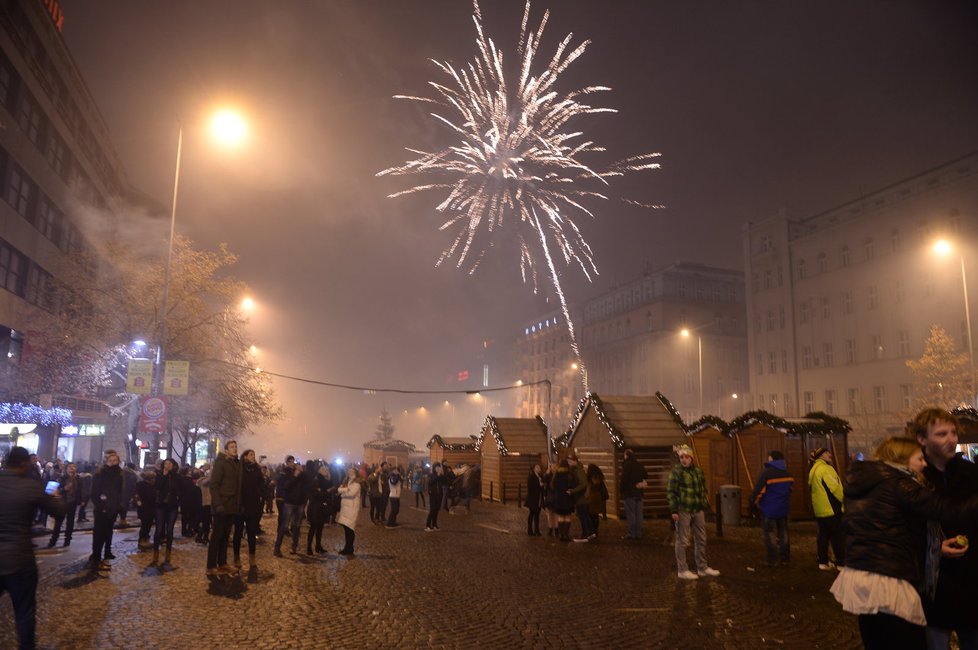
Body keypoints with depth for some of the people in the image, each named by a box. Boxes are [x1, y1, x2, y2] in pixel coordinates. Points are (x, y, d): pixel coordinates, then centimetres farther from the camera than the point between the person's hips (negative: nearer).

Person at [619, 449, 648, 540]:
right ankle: (638, 534, 13)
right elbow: (646, 477, 14)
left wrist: (621, 490, -5)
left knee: (630, 514, -3)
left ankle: (631, 534, -2)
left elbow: (624, 479, -13)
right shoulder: (640, 465, 11)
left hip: (629, 493, -7)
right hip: (638, 493, 7)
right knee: (638, 514, 10)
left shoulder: (626, 465, -11)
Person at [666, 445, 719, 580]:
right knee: (682, 541, 2)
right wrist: (674, 510, -15)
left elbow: (703, 490, 17)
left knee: (701, 539, 14)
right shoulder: (676, 472, -9)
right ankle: (682, 570, 12)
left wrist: (705, 506, 13)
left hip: (698, 510, 6)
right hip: (683, 511, -6)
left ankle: (702, 568, 27)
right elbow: (670, 492, -10)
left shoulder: (698, 471, 8)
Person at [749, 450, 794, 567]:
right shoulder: (787, 472, 5)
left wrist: (753, 505, -5)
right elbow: (790, 489, 13)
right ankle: (785, 558, 21)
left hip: (769, 509, -6)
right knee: (783, 533, 16)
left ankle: (772, 560, 2)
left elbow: (757, 491, -16)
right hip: (783, 509, 6)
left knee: (768, 533, 3)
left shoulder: (766, 472, -15)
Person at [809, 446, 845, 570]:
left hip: (820, 510, 9)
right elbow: (835, 488, -18)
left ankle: (823, 562, 12)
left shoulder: (813, 470, 15)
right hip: (831, 509, -9)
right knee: (838, 537, -1)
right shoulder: (826, 469, -15)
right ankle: (841, 563, 2)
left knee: (823, 535, 11)